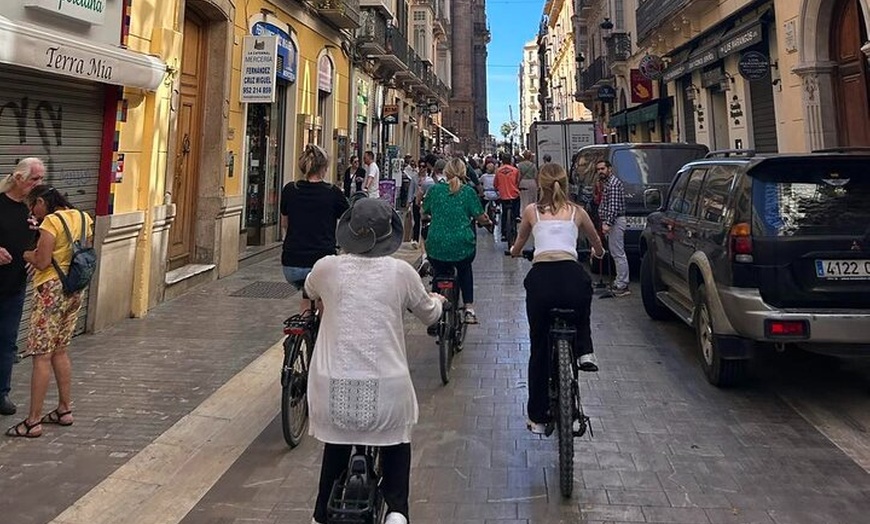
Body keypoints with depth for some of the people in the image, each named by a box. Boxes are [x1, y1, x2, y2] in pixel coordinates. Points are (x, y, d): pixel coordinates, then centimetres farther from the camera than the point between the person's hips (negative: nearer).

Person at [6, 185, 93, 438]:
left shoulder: (51, 221, -14)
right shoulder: (83, 217, 9)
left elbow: (42, 262, -17)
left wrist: (24, 254, 3)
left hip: (51, 290, -8)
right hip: (75, 289, 8)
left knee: (41, 356, -2)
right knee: (60, 351, 17)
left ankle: (33, 422, 4)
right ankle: (64, 410, 24)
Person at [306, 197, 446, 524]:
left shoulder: (327, 268, 0)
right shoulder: (401, 272, -2)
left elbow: (309, 293, 25)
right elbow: (429, 315, 16)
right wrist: (437, 300, 38)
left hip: (333, 388, 2)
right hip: (385, 388, -1)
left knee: (336, 444, 29)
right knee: (397, 442, 27)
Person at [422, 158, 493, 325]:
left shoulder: (435, 189, 2)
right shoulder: (468, 191, -2)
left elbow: (424, 212, 14)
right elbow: (480, 217, 0)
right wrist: (487, 221, 22)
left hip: (436, 245, 0)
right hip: (463, 245, 0)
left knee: (438, 273, 25)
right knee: (465, 270, 28)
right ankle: (469, 308, 18)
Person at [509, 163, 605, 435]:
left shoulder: (531, 211, 17)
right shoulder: (577, 211, 19)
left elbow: (518, 246, 34)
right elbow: (596, 243, 37)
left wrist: (515, 251, 58)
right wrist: (598, 252, 61)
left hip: (540, 278, 0)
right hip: (572, 277, 1)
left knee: (538, 349, 15)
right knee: (581, 311, 40)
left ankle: (538, 419, 22)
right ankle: (584, 352, 18)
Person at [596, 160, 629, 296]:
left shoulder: (614, 183, -15)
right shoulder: (606, 183, 17)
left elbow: (614, 206, -23)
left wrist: (607, 223, -28)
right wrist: (605, 222, 20)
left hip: (615, 221, -11)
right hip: (611, 222, 11)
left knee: (618, 253, -9)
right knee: (615, 253, 13)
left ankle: (622, 286, -6)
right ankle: (619, 282, 20)